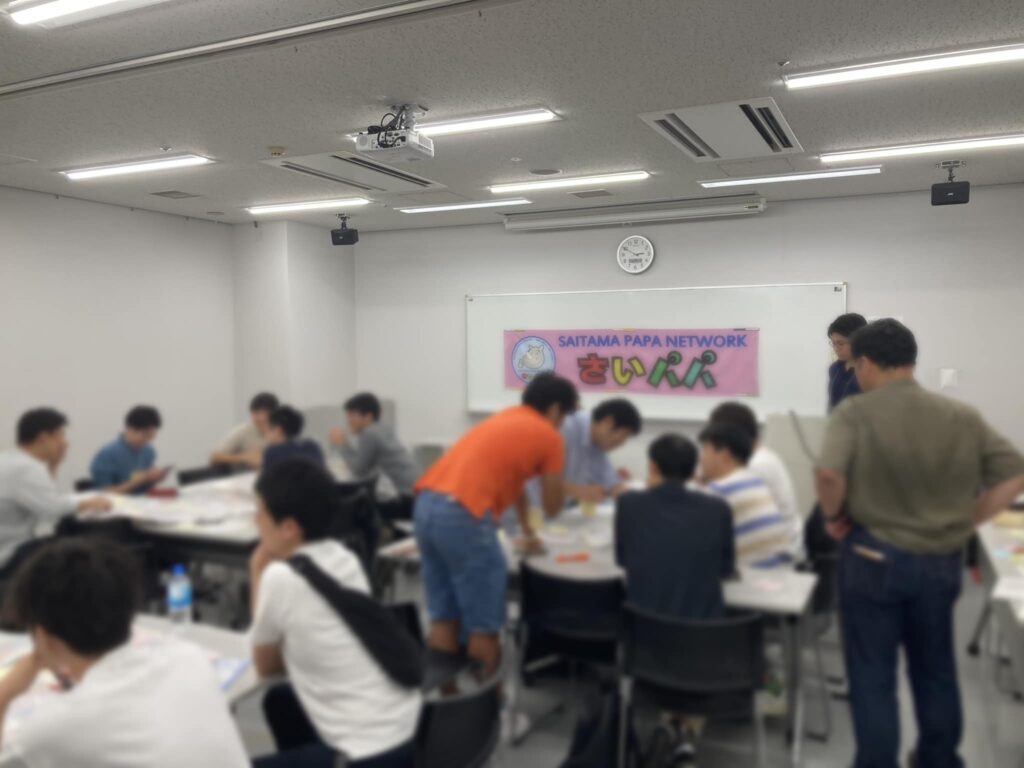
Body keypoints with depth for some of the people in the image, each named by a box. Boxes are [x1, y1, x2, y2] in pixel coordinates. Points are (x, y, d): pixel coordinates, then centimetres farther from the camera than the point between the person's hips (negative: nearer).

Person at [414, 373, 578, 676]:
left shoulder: (506, 416, 27)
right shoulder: (549, 437, 6)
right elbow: (553, 507, 13)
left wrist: (527, 529, 47)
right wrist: (558, 483, 35)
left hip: (426, 503, 8)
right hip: (462, 515, -8)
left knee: (443, 618, 17)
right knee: (483, 627, 6)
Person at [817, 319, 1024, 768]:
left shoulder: (855, 413, -13)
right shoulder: (962, 416, 1)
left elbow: (829, 473, -28)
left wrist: (833, 515, -9)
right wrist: (962, 525, 4)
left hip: (874, 557, -4)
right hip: (941, 561, 5)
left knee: (873, 676, 10)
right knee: (936, 670, 23)